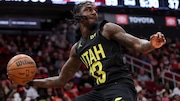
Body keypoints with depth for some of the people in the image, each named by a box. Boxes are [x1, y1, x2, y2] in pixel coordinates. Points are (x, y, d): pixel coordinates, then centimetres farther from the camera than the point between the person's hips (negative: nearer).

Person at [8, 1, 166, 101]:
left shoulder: (107, 29, 6)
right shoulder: (77, 48, 22)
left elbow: (138, 45, -3)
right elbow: (61, 80, 31)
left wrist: (152, 44, -26)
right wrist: (31, 82, 25)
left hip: (120, 85, -7)